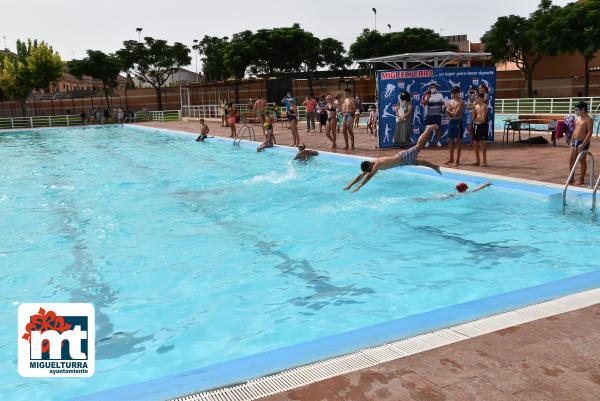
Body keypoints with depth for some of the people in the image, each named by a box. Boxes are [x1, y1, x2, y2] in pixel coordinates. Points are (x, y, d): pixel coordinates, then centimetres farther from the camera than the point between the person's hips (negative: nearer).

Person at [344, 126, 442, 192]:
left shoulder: (377, 164, -33)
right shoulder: (371, 164, -9)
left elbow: (369, 176, -43)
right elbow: (361, 175, -5)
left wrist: (358, 187, -46)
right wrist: (350, 185, -12)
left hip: (404, 157, -6)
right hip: (400, 156, 6)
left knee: (419, 146, 12)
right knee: (416, 163, 24)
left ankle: (430, 128, 31)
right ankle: (434, 166, 44)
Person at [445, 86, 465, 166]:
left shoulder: (461, 102, -6)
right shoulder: (450, 102, 13)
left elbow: (456, 113, -14)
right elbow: (448, 114, 5)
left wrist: (449, 111, -2)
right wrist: (453, 113, -13)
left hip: (458, 122, -7)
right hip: (451, 121, 7)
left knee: (458, 141, -5)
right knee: (450, 140, 10)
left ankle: (457, 160, -4)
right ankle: (451, 159, 20)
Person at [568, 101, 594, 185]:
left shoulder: (588, 119, -12)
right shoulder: (577, 118, 12)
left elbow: (590, 133, -17)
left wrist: (583, 144, -22)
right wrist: (572, 141, 15)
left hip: (583, 142, -8)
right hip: (575, 141, 8)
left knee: (582, 161, 1)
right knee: (571, 159, 7)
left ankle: (582, 180, 8)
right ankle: (571, 178, 16)